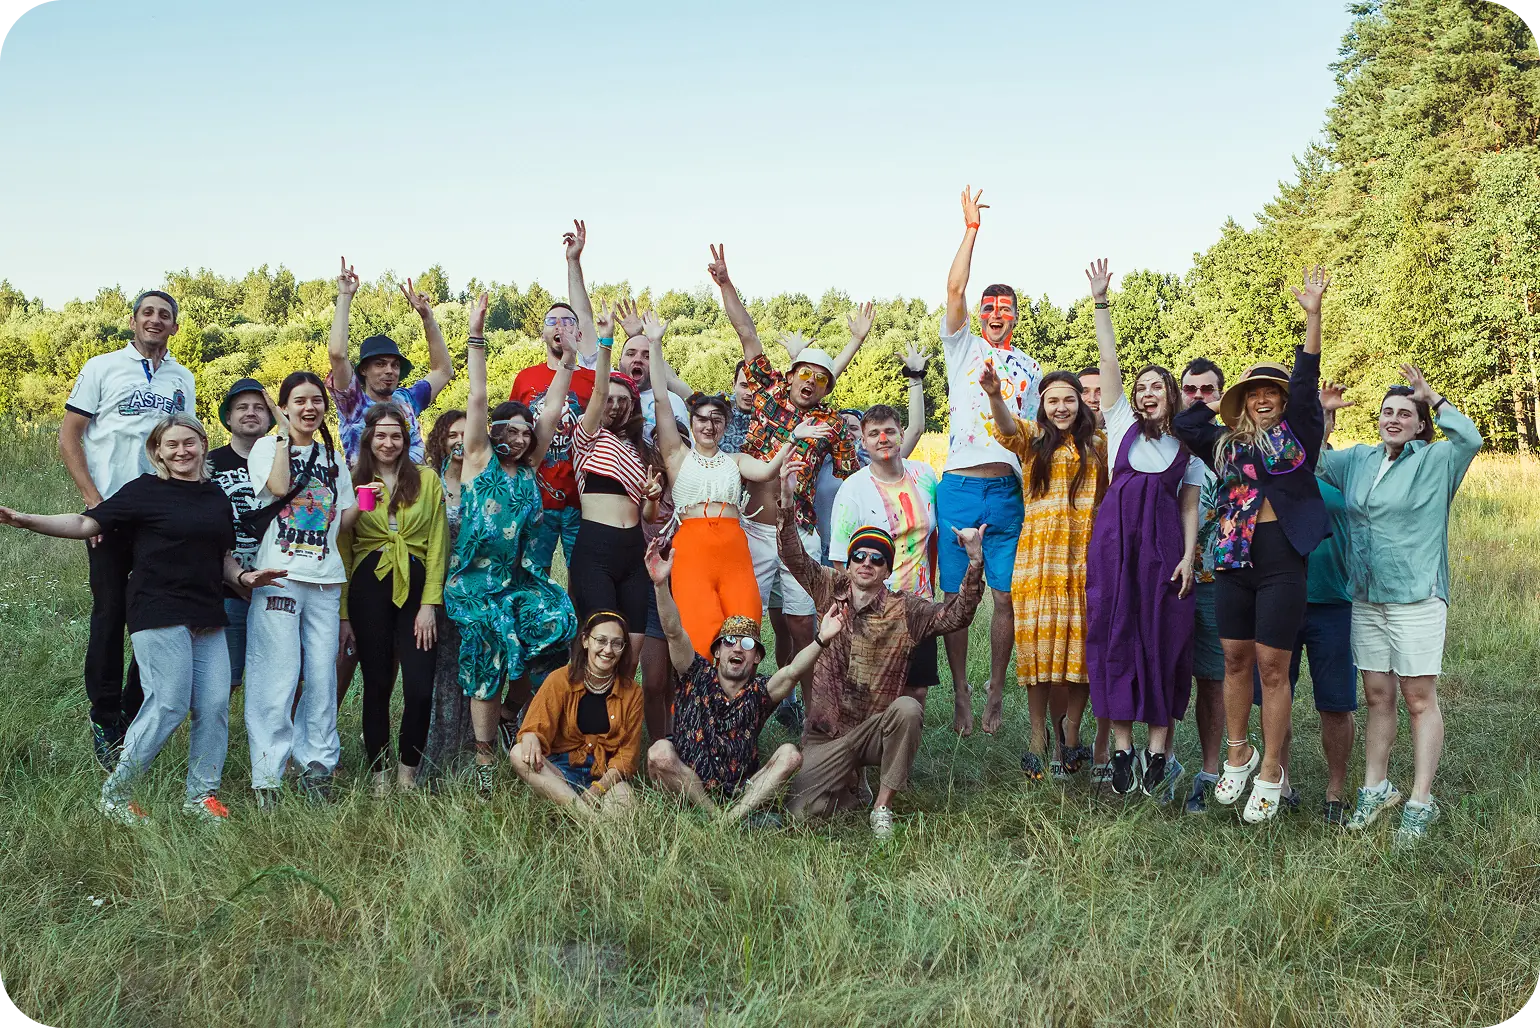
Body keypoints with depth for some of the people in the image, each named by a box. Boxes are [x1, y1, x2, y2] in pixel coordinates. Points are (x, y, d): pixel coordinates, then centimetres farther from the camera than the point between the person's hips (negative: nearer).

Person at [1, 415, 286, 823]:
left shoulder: (216, 496, 16)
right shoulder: (145, 490, 0)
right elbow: (86, 524, -4)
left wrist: (243, 576, 4)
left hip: (208, 619, 6)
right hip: (159, 615, -6)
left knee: (215, 704, 0)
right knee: (169, 704, -10)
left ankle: (202, 795, 12)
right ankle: (115, 794, 4)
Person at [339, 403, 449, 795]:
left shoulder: (427, 480, 6)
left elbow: (436, 546, 3)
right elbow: (343, 550, 4)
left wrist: (429, 604, -5)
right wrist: (343, 613, -1)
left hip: (417, 587, 0)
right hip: (369, 590, 0)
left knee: (420, 687, -7)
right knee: (377, 684, 6)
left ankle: (408, 773, 12)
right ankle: (377, 775, 18)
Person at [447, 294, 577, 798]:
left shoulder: (527, 468, 12)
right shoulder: (480, 460, 1)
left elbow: (553, 412, 11)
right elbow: (477, 399, -7)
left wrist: (568, 359, 9)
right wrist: (476, 337, -13)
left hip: (520, 577, 4)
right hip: (478, 581, -4)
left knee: (558, 623, -19)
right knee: (488, 670, -8)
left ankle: (515, 707, 5)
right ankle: (485, 760, 2)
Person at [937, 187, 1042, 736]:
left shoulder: (1030, 368, 18)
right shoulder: (962, 346, 11)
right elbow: (954, 289, -3)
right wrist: (971, 229, -3)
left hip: (1007, 490, 2)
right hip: (959, 485, -1)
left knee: (1005, 596, 1)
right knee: (956, 597, 1)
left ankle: (996, 692, 13)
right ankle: (961, 693, 11)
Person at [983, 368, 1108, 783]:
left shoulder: (1097, 443, 16)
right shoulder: (1033, 438, 10)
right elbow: (1007, 427, -13)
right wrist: (995, 395, -33)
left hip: (1085, 557, 1)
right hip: (1039, 556, -1)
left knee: (1080, 644, -2)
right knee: (1038, 643, -3)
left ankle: (1069, 736, 8)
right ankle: (1039, 737, 4)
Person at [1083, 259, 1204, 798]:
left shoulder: (1188, 446, 15)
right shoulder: (1122, 424, 14)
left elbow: (1190, 507, 10)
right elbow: (1109, 360, 9)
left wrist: (1188, 556, -3)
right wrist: (1100, 302, 4)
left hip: (1165, 544, 0)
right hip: (1116, 537, 0)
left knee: (1164, 639, -3)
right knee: (1115, 635, -4)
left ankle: (1156, 754, 0)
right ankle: (1122, 751, -1)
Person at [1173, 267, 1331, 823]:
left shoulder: (1298, 432, 5)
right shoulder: (1227, 442, 16)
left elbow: (1306, 381, -5)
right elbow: (1182, 424, 15)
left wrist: (1313, 314, -12)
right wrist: (1228, 395, 15)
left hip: (1282, 558, -4)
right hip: (1235, 557, 4)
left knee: (1272, 666, -2)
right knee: (1235, 659, 9)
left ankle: (1271, 773, 8)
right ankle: (1238, 754, 25)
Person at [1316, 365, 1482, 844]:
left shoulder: (1435, 461, -3)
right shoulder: (1358, 459, 12)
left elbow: (1471, 439, -22)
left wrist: (1433, 397, -12)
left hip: (1417, 598, -5)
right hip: (1366, 598, 5)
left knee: (1419, 699, -1)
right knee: (1377, 697, 12)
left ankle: (1420, 802, 5)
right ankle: (1376, 788, 22)